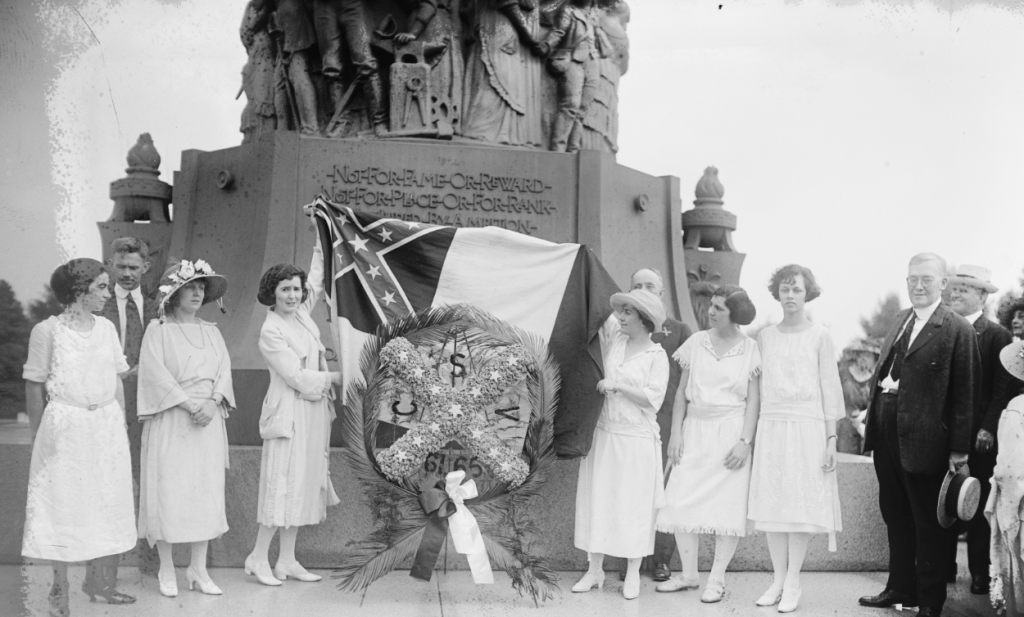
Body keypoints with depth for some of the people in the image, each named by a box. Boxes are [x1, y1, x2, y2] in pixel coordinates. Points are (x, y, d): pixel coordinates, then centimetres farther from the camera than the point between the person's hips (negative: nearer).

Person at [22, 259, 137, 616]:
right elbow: (34, 387, -3)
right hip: (64, 429, -4)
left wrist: (121, 427, 7)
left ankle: (98, 580, 24)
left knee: (107, 504, 9)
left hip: (107, 429, 5)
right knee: (62, 506, 4)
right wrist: (38, 436, -2)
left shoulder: (106, 328, 6)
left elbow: (117, 382, 9)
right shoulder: (47, 331, -7)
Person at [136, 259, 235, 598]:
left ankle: (198, 569, 12)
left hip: (209, 421, 4)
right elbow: (156, 373, -10)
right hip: (170, 421, -4)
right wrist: (189, 404, -17)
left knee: (206, 492, 3)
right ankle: (166, 569, 10)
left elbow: (224, 369, 5)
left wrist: (212, 403, -12)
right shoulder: (158, 330, 0)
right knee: (168, 491, -2)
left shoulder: (211, 331, 14)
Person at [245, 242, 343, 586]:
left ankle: (287, 560, 17)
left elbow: (316, 281, 26)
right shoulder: (271, 331, -13)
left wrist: (320, 246, 24)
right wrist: (334, 377, -7)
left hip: (314, 410, 8)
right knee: (283, 484, -5)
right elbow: (297, 377, -16)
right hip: (289, 412, -8)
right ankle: (258, 557, 8)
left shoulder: (301, 312, 8)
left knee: (303, 484, 9)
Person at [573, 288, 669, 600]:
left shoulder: (657, 355, -5)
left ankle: (633, 574, 14)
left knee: (633, 505, 1)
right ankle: (595, 570, 17)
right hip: (603, 434, 4)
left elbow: (653, 399, -14)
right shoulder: (613, 338, 7)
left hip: (636, 440, -4)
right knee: (597, 499, 6)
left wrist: (617, 386, -15)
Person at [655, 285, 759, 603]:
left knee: (728, 506, -1)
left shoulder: (750, 349, 0)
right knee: (681, 502, -1)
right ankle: (689, 574, 15)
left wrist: (745, 441, -10)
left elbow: (753, 400, -1)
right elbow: (682, 392, 9)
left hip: (730, 432, -2)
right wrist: (675, 433, 2)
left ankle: (717, 579, 12)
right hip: (695, 430, 2)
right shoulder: (696, 342, 6)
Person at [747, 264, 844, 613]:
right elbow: (758, 387, 11)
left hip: (807, 427, -3)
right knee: (771, 504, 3)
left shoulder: (819, 336, 2)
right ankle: (778, 578, 13)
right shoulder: (765, 336, 10)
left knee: (801, 503, -1)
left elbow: (830, 388, 1)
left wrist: (831, 439, -4)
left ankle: (793, 582, 8)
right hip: (770, 427, 3)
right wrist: (750, 435, 6)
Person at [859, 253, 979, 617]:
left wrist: (959, 448, -15)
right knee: (895, 516, 19)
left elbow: (964, 393, -14)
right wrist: (873, 416, 10)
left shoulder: (957, 330, -11)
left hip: (923, 438, -7)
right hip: (887, 433, 7)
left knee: (929, 524, 7)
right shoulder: (901, 320, 12)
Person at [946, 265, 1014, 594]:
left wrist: (989, 428, -16)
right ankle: (944, 566, 17)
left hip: (978, 435, -4)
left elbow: (1003, 388, -9)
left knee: (977, 504, 4)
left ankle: (980, 573, 14)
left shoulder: (997, 336, -4)